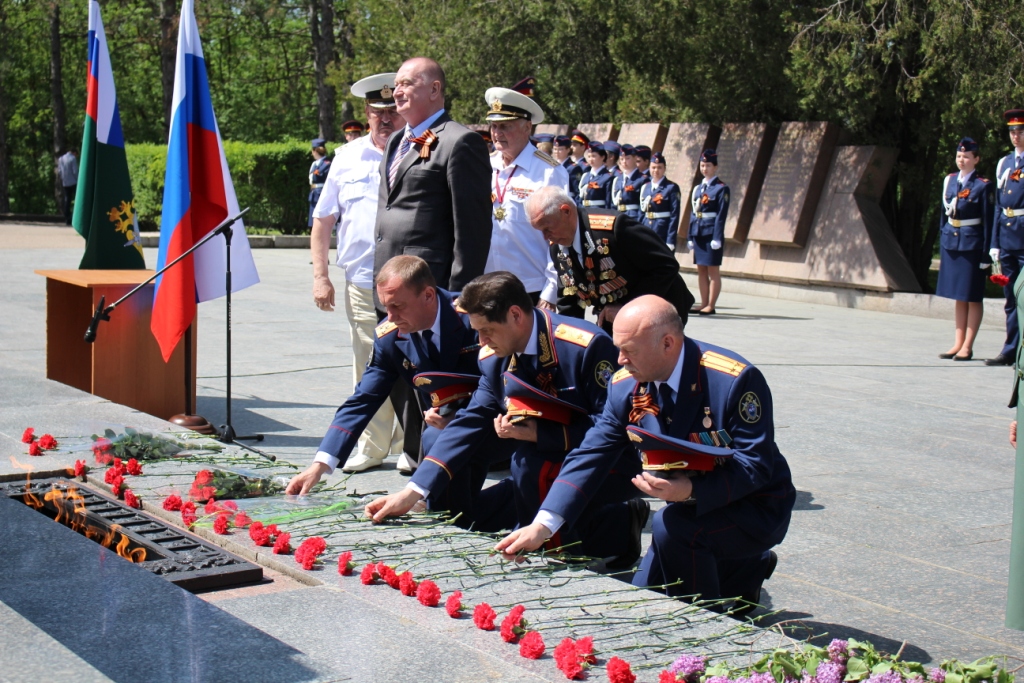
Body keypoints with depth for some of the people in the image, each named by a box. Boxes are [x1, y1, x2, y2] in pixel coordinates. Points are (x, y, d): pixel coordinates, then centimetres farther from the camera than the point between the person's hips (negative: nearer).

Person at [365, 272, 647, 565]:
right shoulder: (495, 360, 0)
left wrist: (541, 435, -24)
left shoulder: (587, 346, -21)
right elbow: (469, 423, 1)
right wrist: (413, 491, -6)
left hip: (607, 467, -8)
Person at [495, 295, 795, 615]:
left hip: (756, 508, -7)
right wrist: (541, 526, -19)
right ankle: (748, 570, 26)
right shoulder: (626, 384, -7)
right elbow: (591, 454, -8)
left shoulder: (735, 379, -26)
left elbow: (755, 466, -25)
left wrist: (691, 491, -41)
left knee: (671, 526, -32)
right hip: (694, 506, 7)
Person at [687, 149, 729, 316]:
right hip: (698, 233, 7)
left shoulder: (721, 188, -5)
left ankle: (711, 306, -1)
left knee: (713, 271, -3)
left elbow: (721, 215, -11)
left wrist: (717, 238, -16)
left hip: (711, 233, -7)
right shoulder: (698, 188, 14)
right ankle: (703, 304, 14)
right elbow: (693, 213, 15)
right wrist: (690, 236, 10)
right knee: (701, 270, 9)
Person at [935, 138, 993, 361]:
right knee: (959, 297, 12)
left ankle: (967, 347, 4)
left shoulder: (982, 185, -7)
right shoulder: (949, 181, 8)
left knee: (973, 297, 1)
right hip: (951, 242, 6)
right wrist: (942, 247, 12)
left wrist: (986, 254, -10)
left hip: (972, 244, -5)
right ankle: (958, 343, 17)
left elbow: (988, 222, -7)